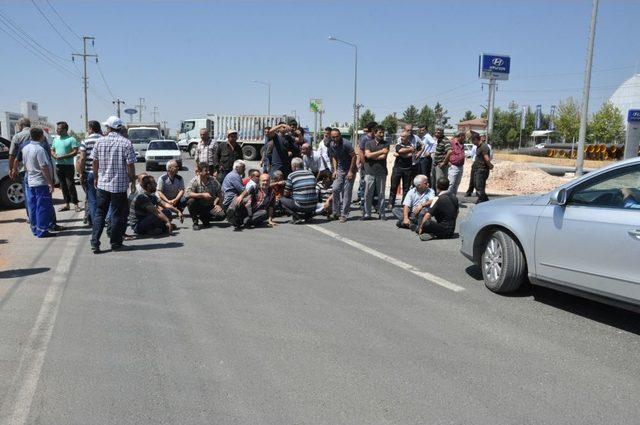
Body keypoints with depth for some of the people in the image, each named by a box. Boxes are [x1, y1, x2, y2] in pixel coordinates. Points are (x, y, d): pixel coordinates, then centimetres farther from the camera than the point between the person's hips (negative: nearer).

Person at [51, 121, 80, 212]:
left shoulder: (71, 139, -7)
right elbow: (52, 150, 18)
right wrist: (55, 156, -5)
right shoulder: (55, 139, 14)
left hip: (68, 165, -6)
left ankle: (76, 204, -2)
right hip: (58, 165, 6)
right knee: (63, 186, 9)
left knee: (70, 185, -8)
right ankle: (66, 204, 15)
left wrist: (63, 157, -20)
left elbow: (75, 152, -13)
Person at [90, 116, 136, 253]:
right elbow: (130, 165, -10)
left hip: (102, 184, 3)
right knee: (117, 215, 7)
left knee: (99, 214, 11)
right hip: (120, 185, -2)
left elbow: (94, 163, 6)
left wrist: (96, 178, 20)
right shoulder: (126, 143, -8)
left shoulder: (100, 141, 0)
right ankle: (115, 243, 13)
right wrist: (133, 182, 1)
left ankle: (95, 243, 6)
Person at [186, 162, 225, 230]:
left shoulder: (213, 180, -1)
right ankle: (195, 222, -11)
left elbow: (219, 194, 1)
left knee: (221, 216, -22)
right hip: (198, 206, -2)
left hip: (210, 206, 2)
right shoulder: (194, 181, -11)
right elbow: (188, 194, -24)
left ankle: (204, 219, 10)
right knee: (190, 201, -33)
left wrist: (217, 204, -14)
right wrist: (203, 195, -27)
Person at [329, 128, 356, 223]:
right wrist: (335, 170, 1)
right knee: (335, 189, -4)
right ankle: (336, 212, 8)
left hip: (349, 170, -5)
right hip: (340, 170, 6)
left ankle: (344, 215, 3)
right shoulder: (332, 145, 0)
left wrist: (351, 172, -16)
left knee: (346, 193, -4)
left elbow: (354, 156, -16)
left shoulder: (346, 144, -20)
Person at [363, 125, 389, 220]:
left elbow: (383, 157, -8)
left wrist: (372, 155, -4)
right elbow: (368, 155, -9)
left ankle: (382, 213, 13)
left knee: (381, 194, 5)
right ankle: (367, 213, 9)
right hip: (369, 172, 0)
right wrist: (381, 151, -7)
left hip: (381, 172, 0)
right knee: (368, 194, 1)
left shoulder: (386, 144, 6)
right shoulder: (368, 143, 7)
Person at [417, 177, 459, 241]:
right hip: (452, 230, 8)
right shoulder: (454, 197, 6)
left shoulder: (437, 199, -15)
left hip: (443, 230, -8)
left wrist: (421, 228, -5)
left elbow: (428, 215, -16)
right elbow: (457, 212, 20)